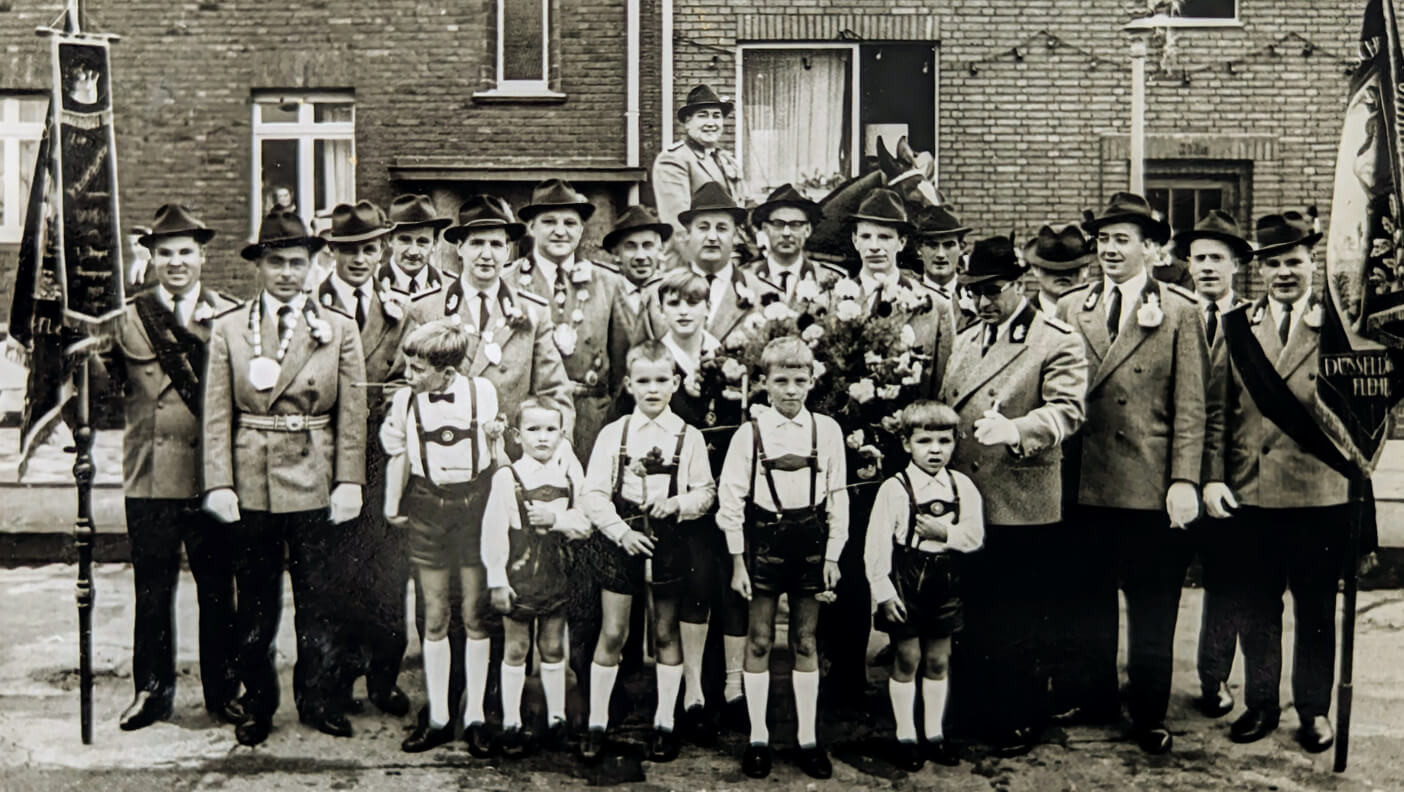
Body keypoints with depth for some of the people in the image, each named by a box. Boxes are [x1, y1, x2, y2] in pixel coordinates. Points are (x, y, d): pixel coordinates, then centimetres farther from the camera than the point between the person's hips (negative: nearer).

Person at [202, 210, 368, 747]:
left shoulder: (339, 330, 4)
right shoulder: (228, 329, 5)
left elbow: (352, 416, 2)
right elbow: (217, 416, 2)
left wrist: (349, 482, -5)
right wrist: (219, 484, -6)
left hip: (316, 483, 0)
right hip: (251, 483, 0)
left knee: (319, 599, 6)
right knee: (254, 601, 10)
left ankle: (319, 699, 21)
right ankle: (256, 703, 24)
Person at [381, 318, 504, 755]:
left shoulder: (482, 392, -6)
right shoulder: (405, 400, -3)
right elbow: (399, 455, 9)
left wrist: (496, 437, -10)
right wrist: (392, 505, 10)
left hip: (474, 504, -1)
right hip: (426, 509, 1)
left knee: (476, 614, 4)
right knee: (434, 616, 8)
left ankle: (475, 716, 16)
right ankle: (438, 717, 19)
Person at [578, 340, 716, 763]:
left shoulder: (688, 436, 0)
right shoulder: (613, 433, -1)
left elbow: (705, 492, 2)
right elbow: (593, 493, -4)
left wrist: (677, 503, -17)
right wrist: (621, 531, -14)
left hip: (668, 538, 1)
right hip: (620, 537, 0)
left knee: (666, 633, 11)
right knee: (612, 633, 2)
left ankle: (665, 723, 23)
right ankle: (597, 723, 16)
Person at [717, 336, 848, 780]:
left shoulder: (827, 430, -1)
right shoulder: (750, 433, -4)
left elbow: (837, 497, 3)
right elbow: (731, 499, -3)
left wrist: (832, 556, 1)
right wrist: (738, 561, -5)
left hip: (810, 539, 1)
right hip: (763, 538, -1)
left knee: (805, 642, 10)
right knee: (759, 641, 7)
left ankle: (807, 738, 21)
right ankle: (758, 738, 19)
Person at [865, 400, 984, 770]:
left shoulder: (962, 486, 0)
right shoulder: (894, 489, -12)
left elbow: (975, 536, -1)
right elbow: (877, 545, -12)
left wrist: (944, 532, -18)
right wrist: (883, 591, -14)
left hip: (945, 580, 4)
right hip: (905, 579, -3)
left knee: (938, 660, 13)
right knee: (907, 659, 5)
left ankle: (935, 733, 26)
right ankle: (906, 736, 19)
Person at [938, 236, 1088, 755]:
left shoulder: (1059, 343, -4)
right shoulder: (964, 342, 16)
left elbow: (1065, 410, -18)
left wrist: (1015, 429, -37)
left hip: (1025, 512, -5)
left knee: (1022, 625, 5)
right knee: (971, 618, 13)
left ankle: (1021, 722, 20)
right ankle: (976, 714, 28)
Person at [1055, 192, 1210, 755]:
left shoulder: (1180, 311, 2)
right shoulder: (1069, 308, 9)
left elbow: (1190, 404, -3)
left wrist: (1185, 481, -10)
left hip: (1152, 487, -2)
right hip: (1085, 485, 3)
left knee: (1153, 610, 7)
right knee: (1087, 603, 13)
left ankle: (1149, 716, 21)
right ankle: (1092, 698, 29)